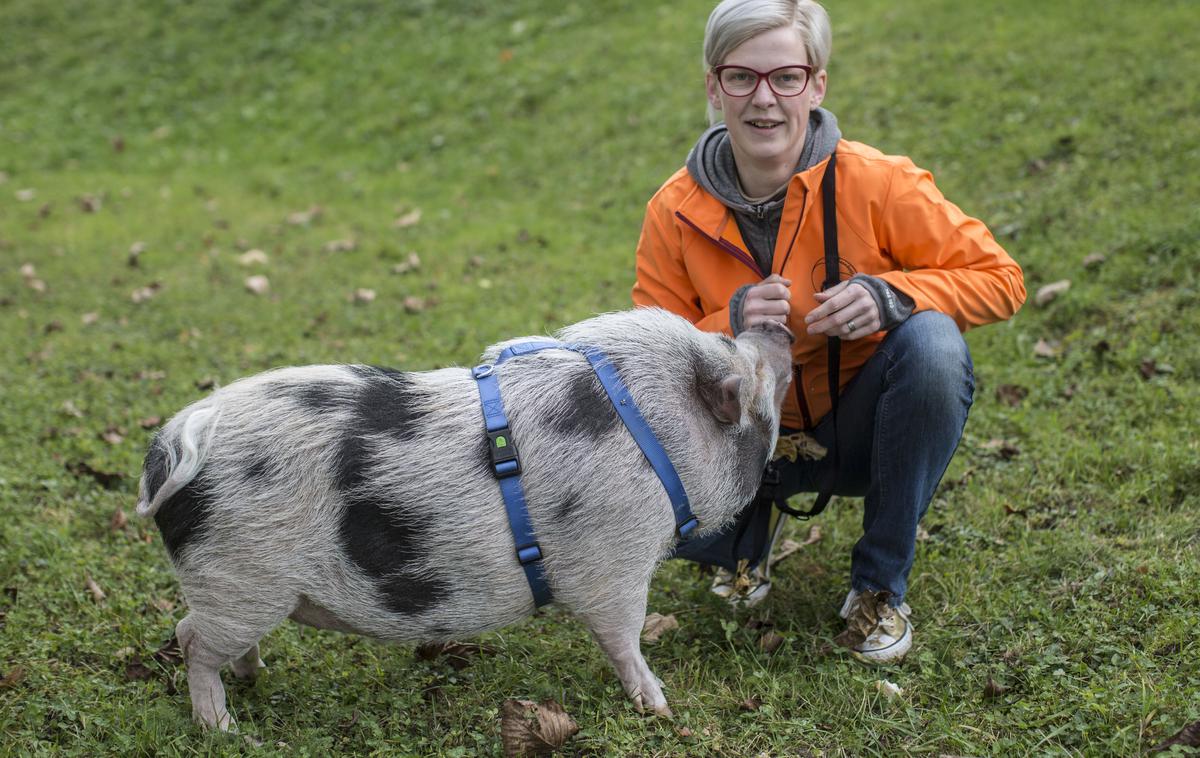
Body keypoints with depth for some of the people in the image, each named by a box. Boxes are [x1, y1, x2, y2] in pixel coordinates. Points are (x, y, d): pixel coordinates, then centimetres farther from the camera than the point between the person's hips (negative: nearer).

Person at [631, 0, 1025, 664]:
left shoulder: (874, 182, -17)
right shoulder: (676, 211, -11)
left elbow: (999, 278, -10)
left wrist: (891, 294, -29)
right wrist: (731, 327, -28)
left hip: (862, 425, 0)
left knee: (932, 343, -33)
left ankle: (880, 584, -12)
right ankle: (751, 528, 13)